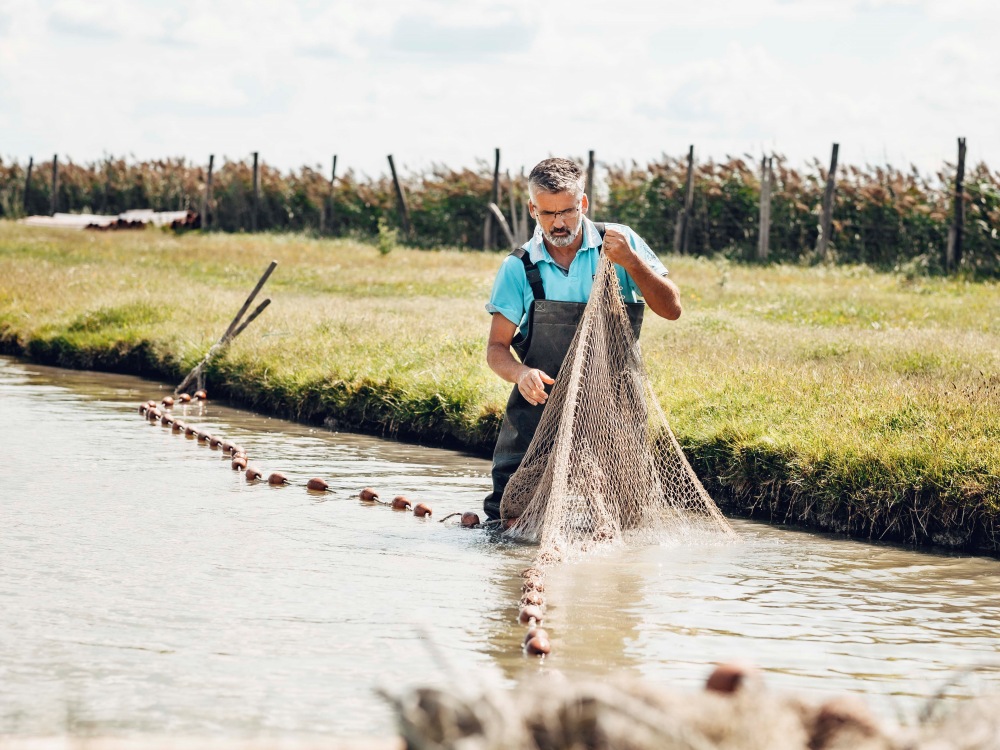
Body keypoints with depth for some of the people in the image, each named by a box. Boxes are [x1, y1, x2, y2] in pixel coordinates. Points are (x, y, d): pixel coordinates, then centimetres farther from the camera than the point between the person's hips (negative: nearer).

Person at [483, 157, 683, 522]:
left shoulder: (619, 242, -3)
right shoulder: (518, 268, -2)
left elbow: (671, 309, -8)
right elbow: (497, 348, -2)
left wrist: (631, 262, -23)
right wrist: (520, 373, -25)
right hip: (539, 404, 1)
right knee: (506, 516, -3)